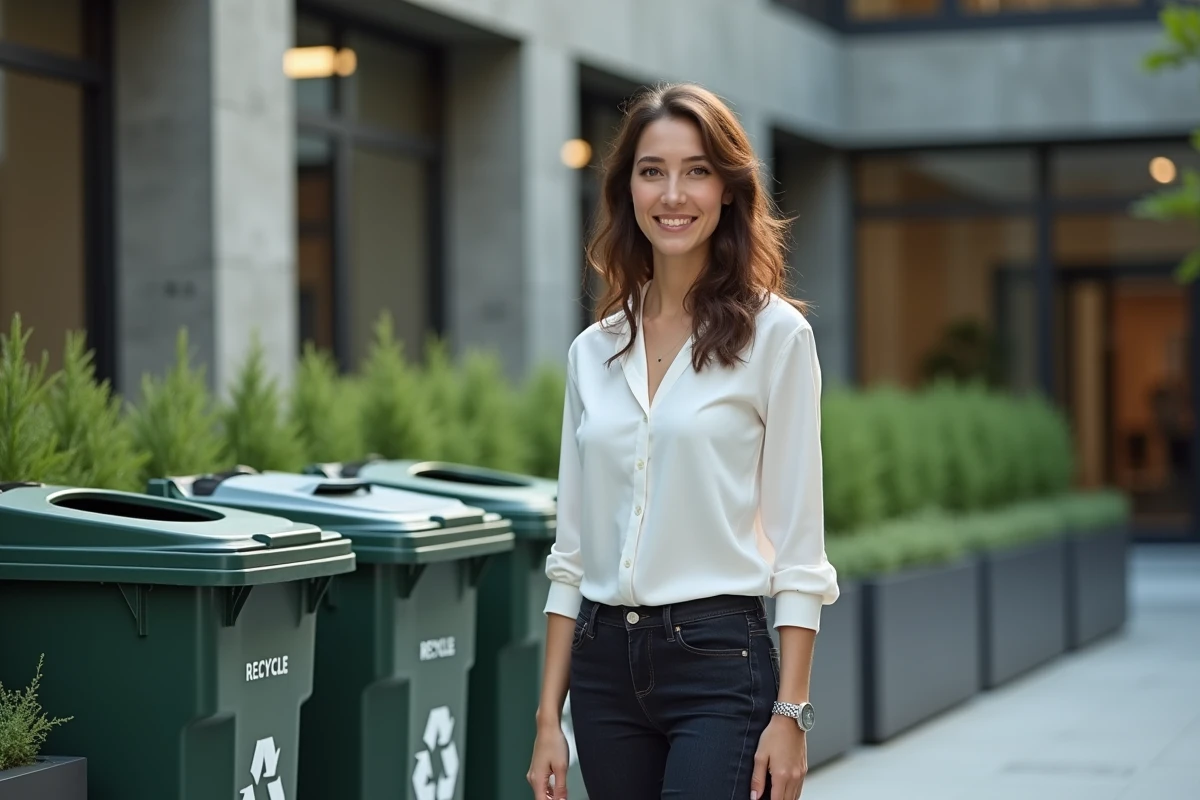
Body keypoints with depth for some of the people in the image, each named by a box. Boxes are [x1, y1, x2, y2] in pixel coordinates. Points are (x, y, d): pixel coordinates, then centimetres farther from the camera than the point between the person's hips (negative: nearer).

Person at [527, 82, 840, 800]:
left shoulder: (774, 334, -3)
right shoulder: (593, 352, 10)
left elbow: (799, 547, -5)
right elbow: (572, 550, 12)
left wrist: (791, 713, -11)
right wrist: (549, 716, 8)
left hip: (720, 660, -5)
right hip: (605, 662, 5)